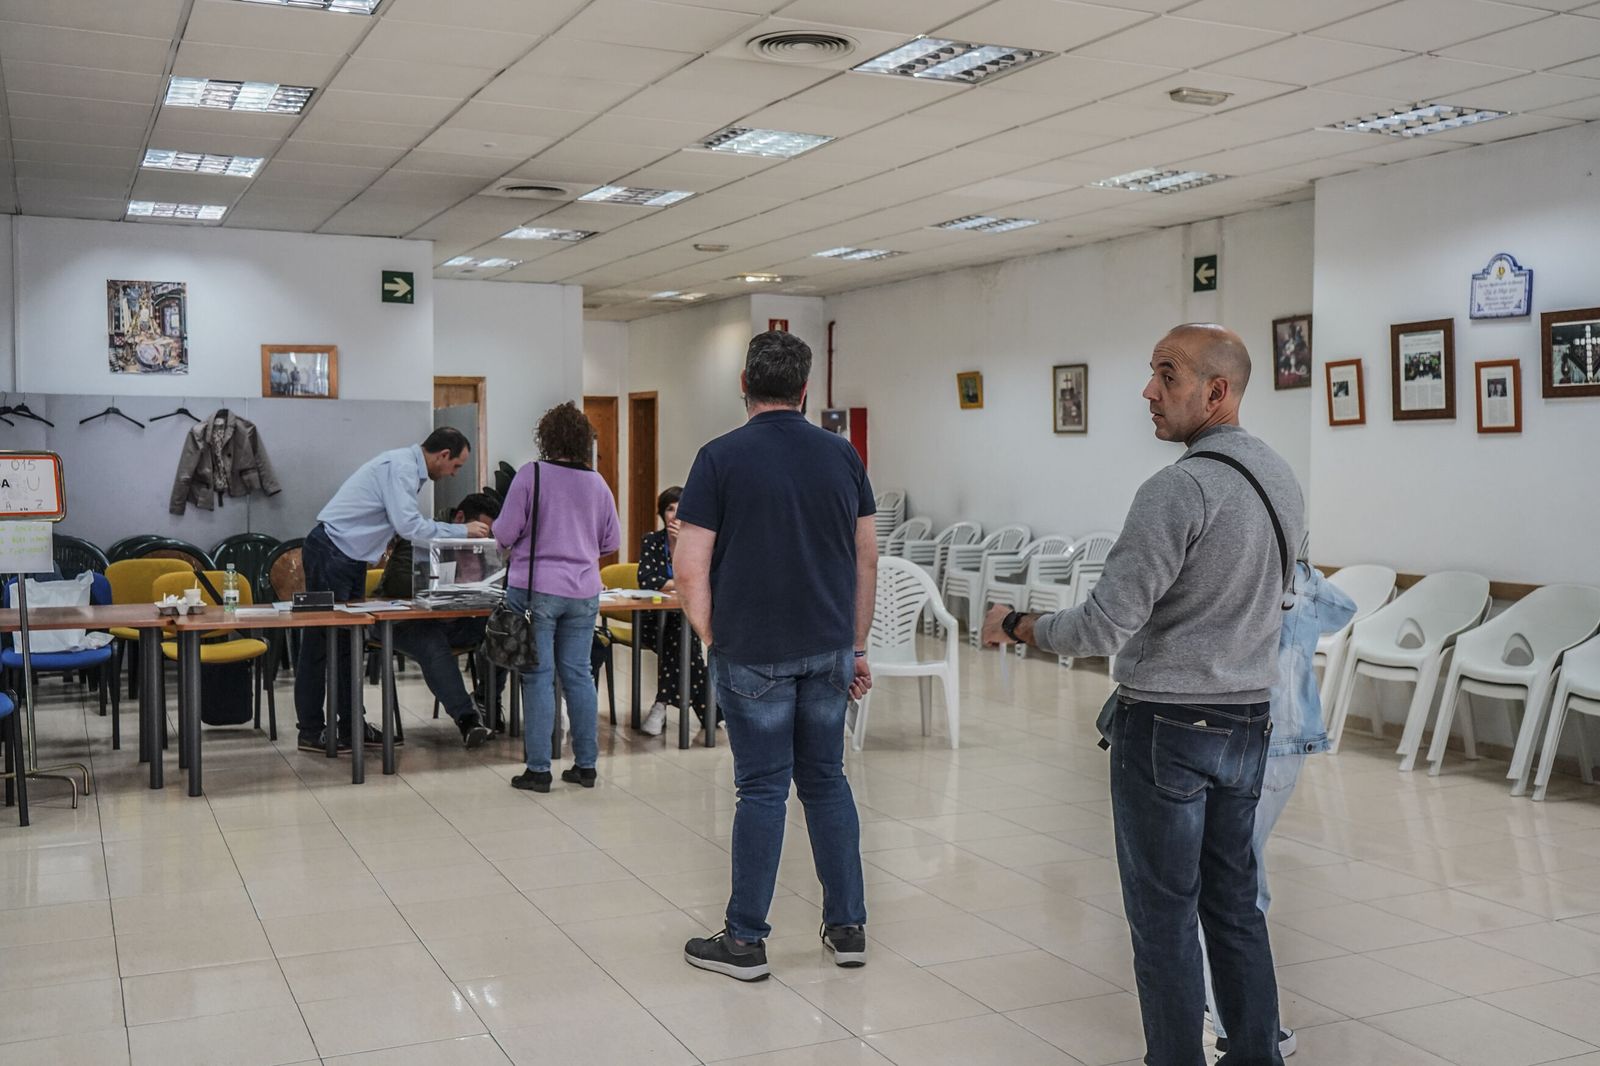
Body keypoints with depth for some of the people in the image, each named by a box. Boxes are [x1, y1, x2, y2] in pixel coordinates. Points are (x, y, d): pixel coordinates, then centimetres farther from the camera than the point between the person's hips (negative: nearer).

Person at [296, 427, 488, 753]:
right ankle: (310, 732, 1)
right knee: (320, 643, -4)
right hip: (330, 552, -11)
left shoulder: (410, 469, 13)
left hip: (351, 557, 11)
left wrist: (460, 531, 11)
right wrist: (463, 531, -16)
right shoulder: (401, 467, -18)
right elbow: (408, 526, -25)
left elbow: (409, 523, 16)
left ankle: (350, 725, 18)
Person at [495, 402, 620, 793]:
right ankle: (585, 764, 15)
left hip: (536, 588, -4)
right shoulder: (597, 484, 4)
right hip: (583, 592, 4)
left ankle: (538, 769, 3)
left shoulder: (530, 475, -8)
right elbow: (612, 541, 12)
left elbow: (505, 533, -8)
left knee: (538, 676, 1)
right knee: (578, 674, 10)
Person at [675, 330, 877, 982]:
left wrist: (712, 638, 3)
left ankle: (744, 941, 13)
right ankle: (848, 927, 20)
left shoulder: (722, 457, -8)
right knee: (827, 780, 15)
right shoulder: (841, 455, 4)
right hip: (828, 650, 4)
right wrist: (857, 647, 15)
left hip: (753, 653, -3)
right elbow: (867, 560, 8)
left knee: (763, 789, 3)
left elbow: (689, 570, -11)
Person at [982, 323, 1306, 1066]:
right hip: (1247, 723, 8)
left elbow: (1107, 624, -22)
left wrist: (1014, 626, -7)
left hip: (1167, 727, -8)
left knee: (1164, 918, 3)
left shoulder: (1180, 489, -21)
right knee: (1235, 906, 17)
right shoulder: (1280, 477, 7)